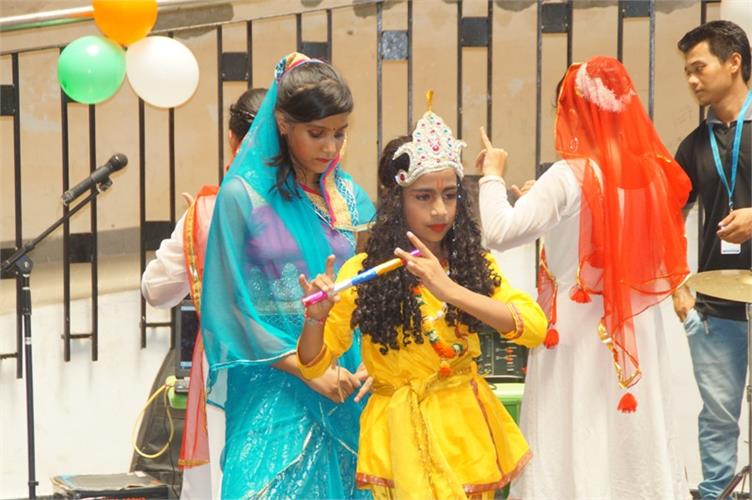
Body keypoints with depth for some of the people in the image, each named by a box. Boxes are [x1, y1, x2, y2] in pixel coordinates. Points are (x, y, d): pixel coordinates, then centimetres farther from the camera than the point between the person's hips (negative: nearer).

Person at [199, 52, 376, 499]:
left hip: (347, 392, 4)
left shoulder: (351, 199, 9)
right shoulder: (243, 197, -5)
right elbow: (230, 307, -6)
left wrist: (371, 361, -8)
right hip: (273, 392, -4)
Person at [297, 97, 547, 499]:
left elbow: (535, 327, -15)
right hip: (404, 431, -3)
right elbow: (313, 365, -1)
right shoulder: (363, 272, -4)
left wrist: (449, 289, -25)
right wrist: (316, 317, -23)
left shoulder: (475, 265, 2)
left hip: (468, 425, 3)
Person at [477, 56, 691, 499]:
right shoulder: (653, 173, 2)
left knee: (578, 443, 1)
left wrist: (493, 175, -3)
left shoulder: (570, 177, -16)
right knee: (635, 436, 12)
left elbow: (500, 233, -20)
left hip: (580, 333, -6)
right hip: (638, 331, 6)